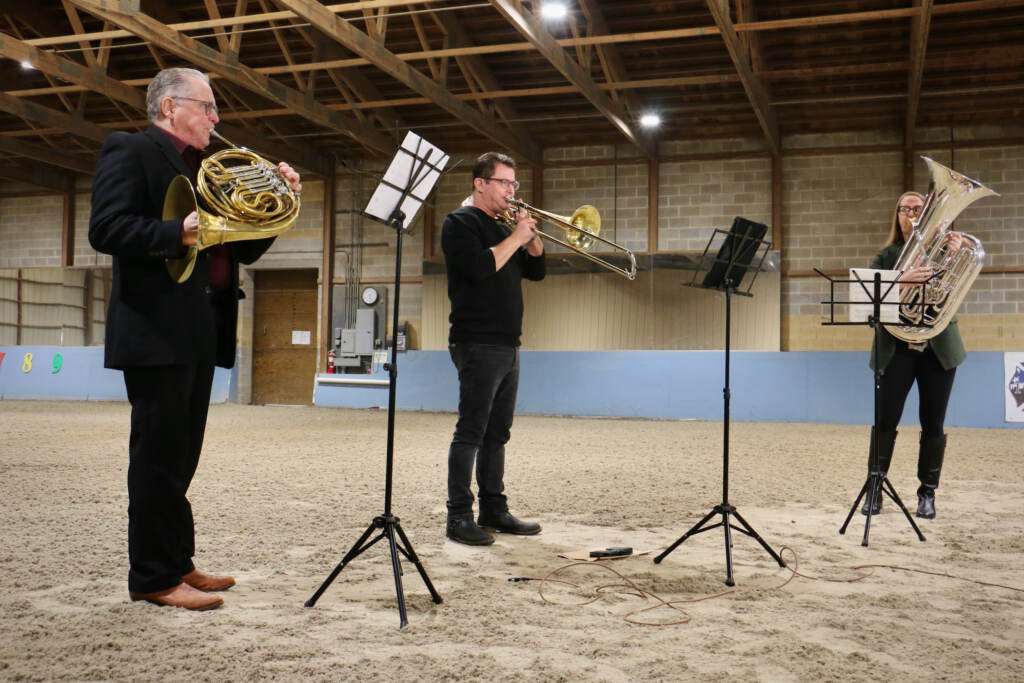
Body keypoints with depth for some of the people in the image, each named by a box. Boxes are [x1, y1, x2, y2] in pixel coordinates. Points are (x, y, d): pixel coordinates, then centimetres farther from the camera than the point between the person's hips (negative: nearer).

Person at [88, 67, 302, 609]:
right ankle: (153, 577, 4)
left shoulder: (204, 169, 22)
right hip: (156, 330, -8)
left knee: (178, 457, 13)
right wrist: (178, 233, -23)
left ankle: (176, 564, 21)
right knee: (159, 456, -4)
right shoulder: (129, 151, -2)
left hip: (199, 334, 8)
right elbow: (106, 229, -15)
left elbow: (245, 249, 20)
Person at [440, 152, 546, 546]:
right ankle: (459, 517, -5)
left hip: (507, 347, 9)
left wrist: (531, 235, 4)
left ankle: (494, 510, 17)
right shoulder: (461, 222, -4)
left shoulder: (502, 227, 22)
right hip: (478, 345, -9)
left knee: (496, 433, 11)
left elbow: (536, 270, 19)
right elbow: (480, 268, -20)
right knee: (471, 432, -8)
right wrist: (516, 238, -12)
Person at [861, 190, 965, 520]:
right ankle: (875, 489, 6)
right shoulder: (885, 256, 6)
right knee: (886, 420, -4)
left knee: (933, 424, 4)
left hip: (938, 348, 1)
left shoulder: (940, 250, 6)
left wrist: (954, 255, -23)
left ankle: (927, 493, 14)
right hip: (897, 348, -1)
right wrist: (901, 282, -27)